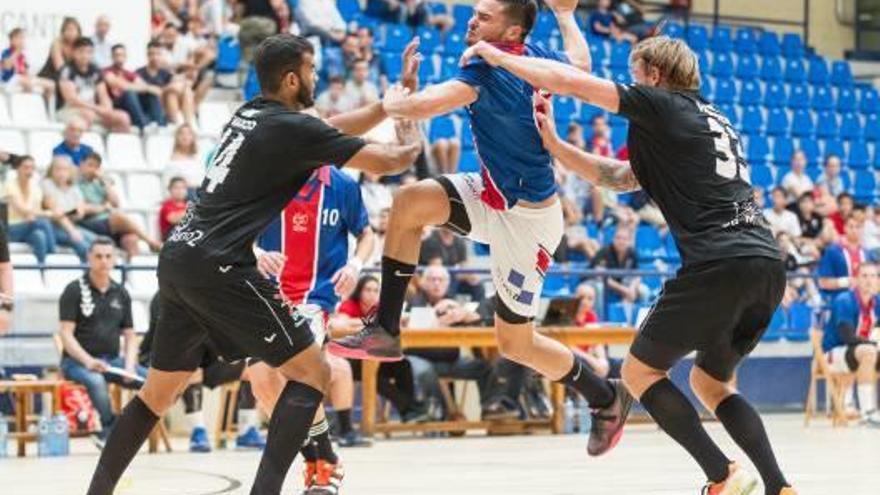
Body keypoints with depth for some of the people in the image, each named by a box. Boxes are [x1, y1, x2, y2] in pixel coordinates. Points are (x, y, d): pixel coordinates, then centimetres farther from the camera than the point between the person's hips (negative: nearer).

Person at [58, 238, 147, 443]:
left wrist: (129, 366, -6)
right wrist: (88, 361, -24)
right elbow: (66, 334, -8)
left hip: (113, 359, 5)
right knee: (95, 380, -40)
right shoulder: (74, 290, -1)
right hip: (78, 361, -5)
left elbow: (129, 335, 14)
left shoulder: (121, 293, 13)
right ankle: (112, 429, -26)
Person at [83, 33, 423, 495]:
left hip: (177, 257, 9)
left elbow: (333, 129, 33)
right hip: (219, 266, -9)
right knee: (312, 372, -2)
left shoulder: (253, 114, 17)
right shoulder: (292, 128, -8)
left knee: (158, 392, 19)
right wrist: (410, 140, 19)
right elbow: (389, 161, -3)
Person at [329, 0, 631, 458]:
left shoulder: (485, 70, -27)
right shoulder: (534, 57, -2)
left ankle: (607, 399, 25)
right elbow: (581, 65, 19)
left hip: (526, 219, -9)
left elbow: (422, 106, -37)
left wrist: (391, 101, -14)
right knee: (410, 202, -9)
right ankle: (386, 331, -4)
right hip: (495, 196, 9)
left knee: (514, 343, 3)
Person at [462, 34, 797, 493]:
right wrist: (553, 144, 29)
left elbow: (570, 81, 0)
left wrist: (496, 55, 13)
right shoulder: (711, 120, 29)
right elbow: (617, 177, 32)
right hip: (768, 265, 8)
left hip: (718, 265, -8)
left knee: (640, 372, 7)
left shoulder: (665, 106, 4)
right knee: (709, 382, 23)